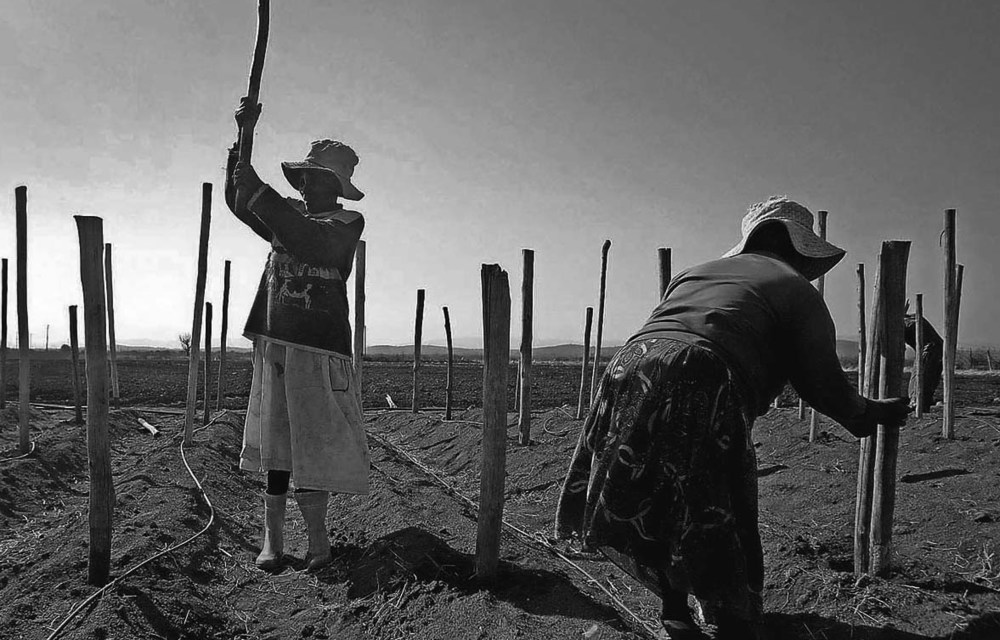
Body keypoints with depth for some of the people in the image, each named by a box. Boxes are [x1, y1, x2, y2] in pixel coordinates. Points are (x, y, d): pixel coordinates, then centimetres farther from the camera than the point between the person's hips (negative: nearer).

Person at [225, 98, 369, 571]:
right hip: (274, 338, 5)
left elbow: (307, 243, -19)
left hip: (319, 342, -5)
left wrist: (259, 190, -17)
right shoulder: (289, 214, 17)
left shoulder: (348, 223, -1)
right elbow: (237, 201, 15)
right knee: (276, 439, 5)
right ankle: (272, 537, 11)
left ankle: (316, 537, 9)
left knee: (315, 439, -4)